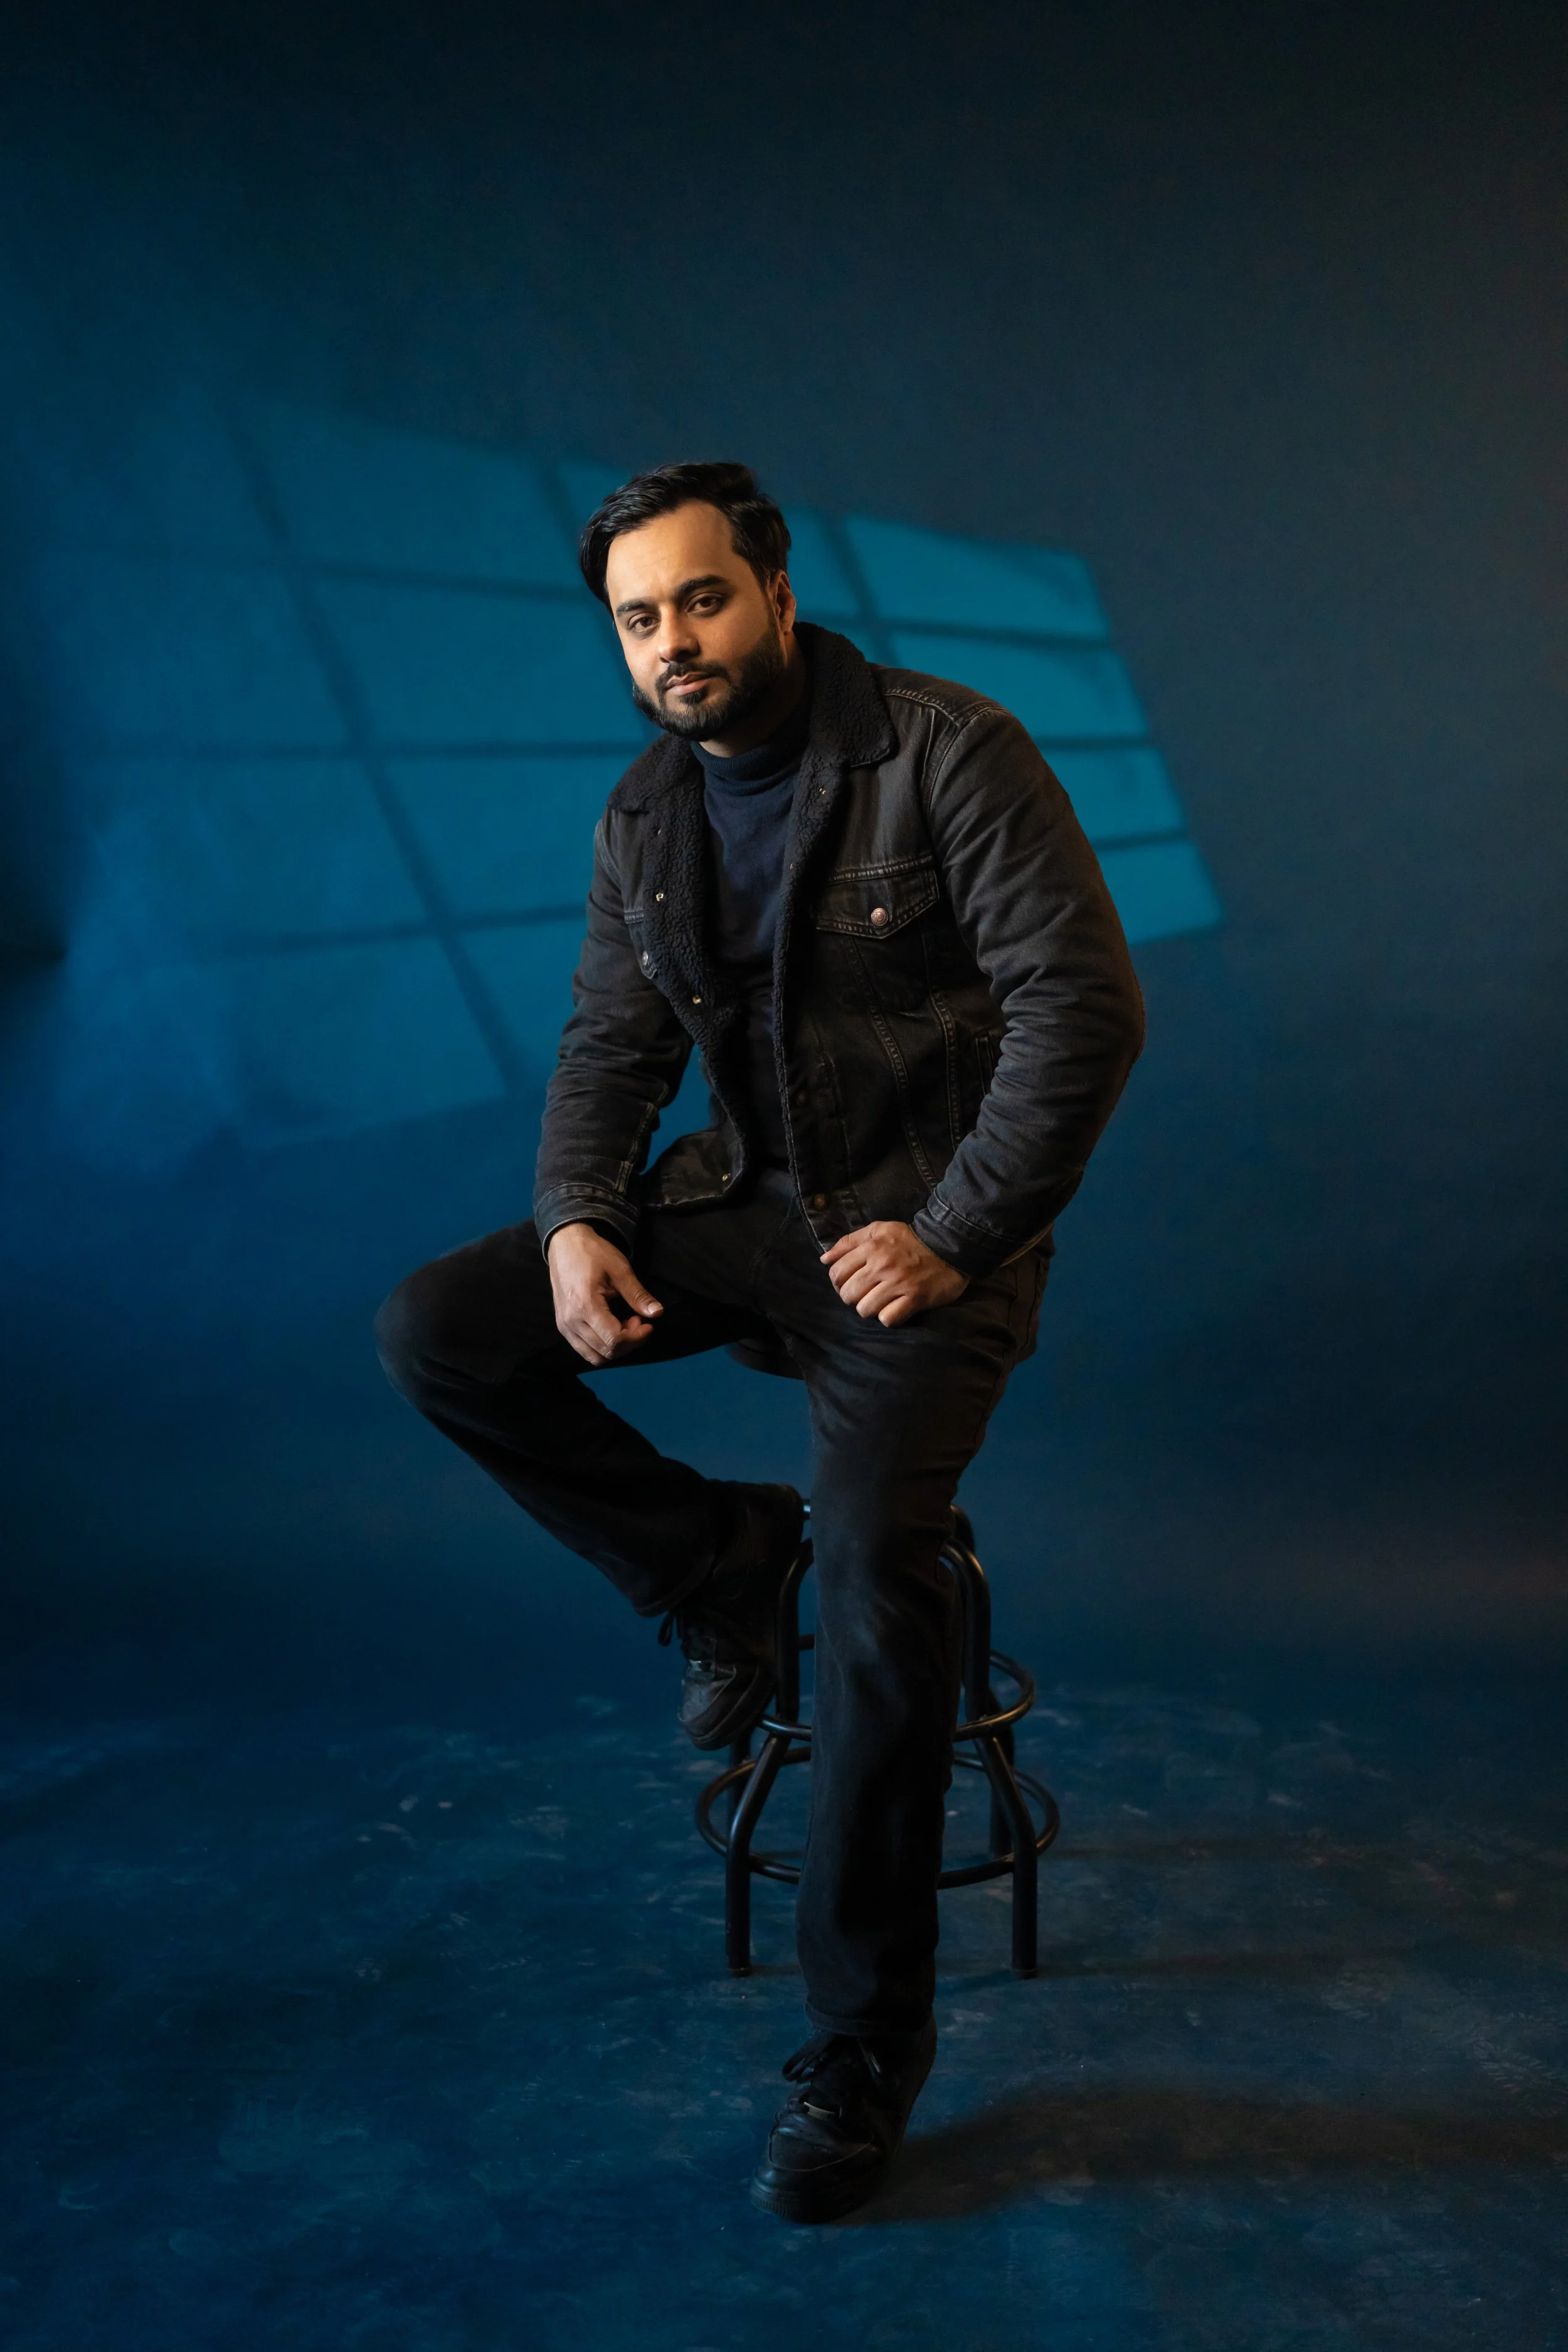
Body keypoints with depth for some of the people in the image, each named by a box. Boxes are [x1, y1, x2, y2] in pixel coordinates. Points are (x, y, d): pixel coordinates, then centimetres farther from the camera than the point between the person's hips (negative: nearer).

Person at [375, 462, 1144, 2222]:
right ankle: (716, 1564, 9)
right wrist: (575, 1219, -7)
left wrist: (955, 1235, -19)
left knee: (876, 1573, -25)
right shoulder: (643, 819, 7)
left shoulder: (947, 751, -12)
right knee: (433, 1335, -9)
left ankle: (864, 2041, -5)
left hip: (923, 1226, -6)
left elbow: (1083, 1001, -16)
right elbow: (611, 1045, 12)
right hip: (739, 1203, 6)